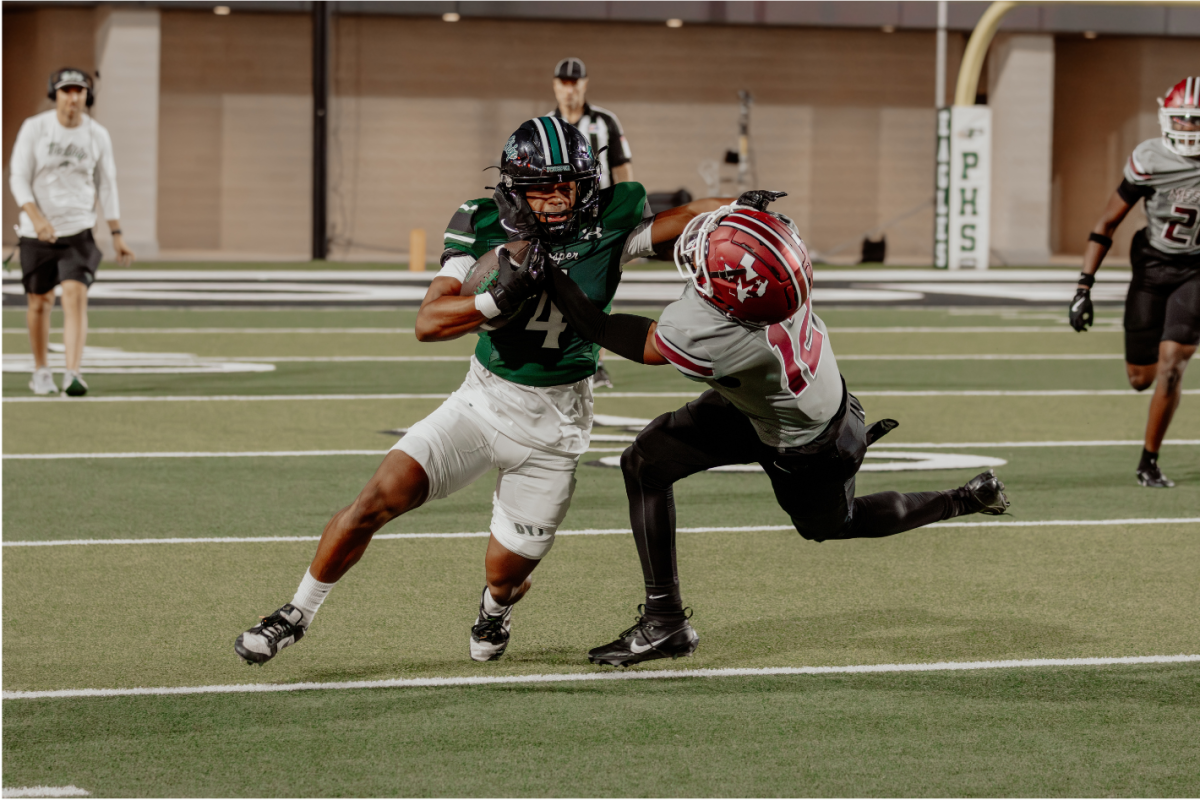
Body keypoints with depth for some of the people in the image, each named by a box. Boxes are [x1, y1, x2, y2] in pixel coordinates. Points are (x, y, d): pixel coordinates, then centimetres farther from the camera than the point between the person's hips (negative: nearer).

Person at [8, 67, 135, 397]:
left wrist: (117, 235, 5)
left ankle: (73, 374, -24)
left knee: (76, 296, -17)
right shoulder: (34, 128, -6)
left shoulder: (97, 135, 0)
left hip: (79, 230, 0)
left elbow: (107, 185, 7)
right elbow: (18, 178, -8)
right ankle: (40, 371, 28)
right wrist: (36, 218, -23)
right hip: (37, 232, 0)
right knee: (40, 303, 9)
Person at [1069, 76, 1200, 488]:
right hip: (1151, 268, 1)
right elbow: (1107, 223, -9)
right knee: (1141, 378, 7)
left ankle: (1149, 462, 0)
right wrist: (1084, 287, -13)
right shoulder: (1150, 160, -17)